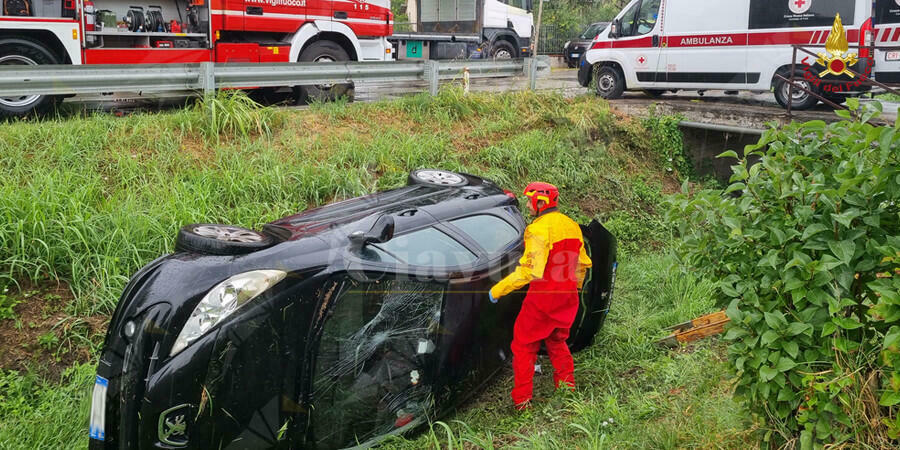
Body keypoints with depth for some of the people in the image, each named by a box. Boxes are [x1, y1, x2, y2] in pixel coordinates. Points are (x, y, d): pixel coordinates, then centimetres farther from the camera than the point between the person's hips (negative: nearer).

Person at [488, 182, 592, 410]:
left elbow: (530, 270, -25)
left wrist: (498, 289, -20)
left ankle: (522, 399, 6)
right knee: (557, 340, 26)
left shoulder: (539, 229, -19)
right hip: (567, 297, 8)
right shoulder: (572, 226, 8)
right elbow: (582, 264, 15)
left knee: (524, 345, 4)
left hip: (543, 297, -8)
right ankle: (567, 385, 31)